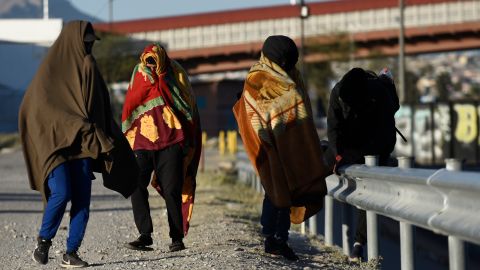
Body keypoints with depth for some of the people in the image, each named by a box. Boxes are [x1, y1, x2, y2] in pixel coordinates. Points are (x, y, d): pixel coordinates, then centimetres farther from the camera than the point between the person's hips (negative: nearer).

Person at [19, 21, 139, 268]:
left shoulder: (88, 68, 15)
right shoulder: (50, 69, -2)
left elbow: (100, 109, 19)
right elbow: (33, 105, -11)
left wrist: (107, 142, 13)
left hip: (82, 145, 5)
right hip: (55, 141, -5)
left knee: (82, 200, -4)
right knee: (61, 194, -18)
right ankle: (44, 240, 4)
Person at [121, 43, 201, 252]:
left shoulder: (176, 76, 4)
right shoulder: (139, 76, 9)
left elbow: (189, 109, 8)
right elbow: (129, 108, 9)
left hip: (171, 141, -2)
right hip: (143, 141, 2)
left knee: (172, 190, -5)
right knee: (136, 186, -14)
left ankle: (177, 237, 4)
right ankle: (145, 235, -12)